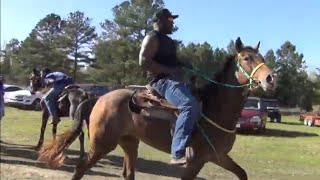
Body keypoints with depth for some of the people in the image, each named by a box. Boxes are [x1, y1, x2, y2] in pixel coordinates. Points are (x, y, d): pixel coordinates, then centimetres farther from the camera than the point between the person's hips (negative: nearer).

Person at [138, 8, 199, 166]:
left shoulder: (167, 40, 24)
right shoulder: (152, 38, -6)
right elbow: (143, 62, -19)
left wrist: (184, 65, 11)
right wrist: (170, 70, -22)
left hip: (173, 79, 11)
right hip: (162, 80, -11)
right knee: (190, 105, -32)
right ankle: (177, 154, -36)